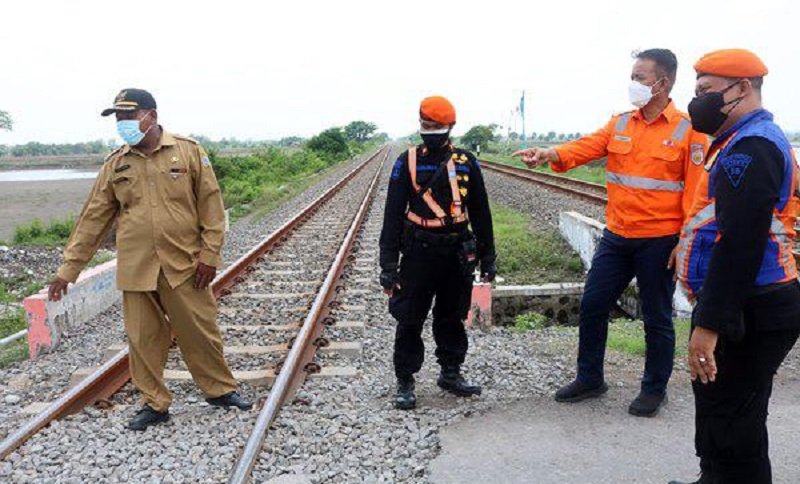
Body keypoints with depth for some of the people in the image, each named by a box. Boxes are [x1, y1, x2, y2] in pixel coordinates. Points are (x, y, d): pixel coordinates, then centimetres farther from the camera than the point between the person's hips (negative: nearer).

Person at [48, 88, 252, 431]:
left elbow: (211, 205, -3)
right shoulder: (115, 165, 5)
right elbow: (92, 219, 7)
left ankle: (220, 389, 27)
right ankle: (155, 404, 25)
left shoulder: (188, 151, -2)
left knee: (200, 332, 6)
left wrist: (209, 256, -8)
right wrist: (68, 269, 6)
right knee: (143, 339, 9)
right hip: (136, 270, 3)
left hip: (184, 265, -2)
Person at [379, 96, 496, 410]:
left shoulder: (466, 163, 2)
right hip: (419, 253, -2)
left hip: (457, 253, 2)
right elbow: (393, 215, -4)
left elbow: (481, 213, 9)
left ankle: (451, 374, 33)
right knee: (410, 320, 4)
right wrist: (388, 263, -9)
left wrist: (487, 257, 9)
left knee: (452, 317, 15)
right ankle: (405, 383, 19)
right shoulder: (407, 162, -3)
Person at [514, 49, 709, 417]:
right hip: (616, 236, 5)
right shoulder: (620, 124, 7)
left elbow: (695, 193, -8)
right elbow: (586, 147, -9)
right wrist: (549, 154, -29)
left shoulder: (688, 130, -7)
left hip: (659, 241, -5)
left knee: (657, 318, 9)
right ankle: (589, 379, 27)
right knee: (593, 305, 9)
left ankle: (654, 389, 28)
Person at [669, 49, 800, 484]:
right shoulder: (754, 139, 18)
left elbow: (740, 243, -26)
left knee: (729, 427, -3)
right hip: (752, 305, 11)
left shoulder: (749, 147, -17)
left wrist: (709, 324, -26)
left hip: (747, 314, -11)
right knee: (719, 412, 24)